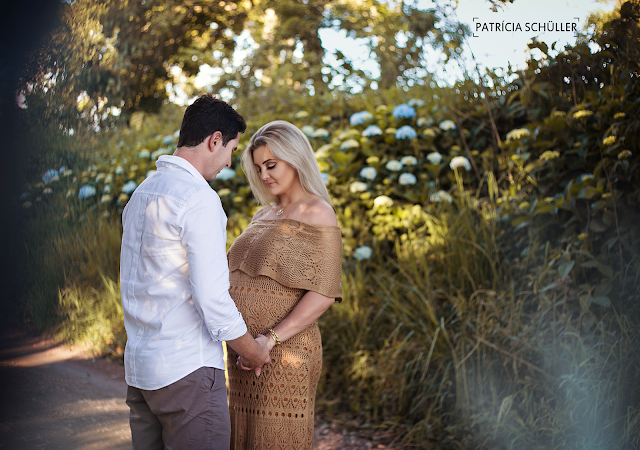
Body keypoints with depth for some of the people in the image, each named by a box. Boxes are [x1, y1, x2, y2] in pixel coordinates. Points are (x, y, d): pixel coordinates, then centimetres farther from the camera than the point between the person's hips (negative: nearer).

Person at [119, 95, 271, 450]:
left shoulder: (141, 194, 13)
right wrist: (253, 351, -3)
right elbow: (212, 298, -19)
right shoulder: (199, 198, -15)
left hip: (139, 367, 9)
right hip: (188, 368, -9)